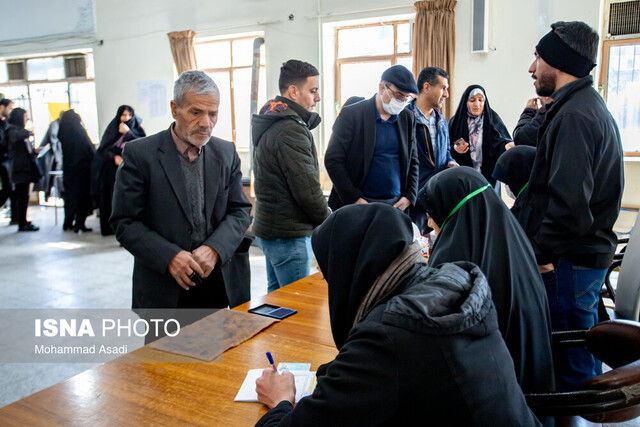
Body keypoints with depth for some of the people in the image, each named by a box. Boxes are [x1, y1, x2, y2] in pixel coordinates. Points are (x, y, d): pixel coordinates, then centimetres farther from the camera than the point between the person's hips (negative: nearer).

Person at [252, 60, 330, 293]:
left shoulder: (270, 124, 13)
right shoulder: (290, 129, -20)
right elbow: (307, 189, -20)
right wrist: (328, 221, -4)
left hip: (268, 228, 10)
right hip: (288, 234, -10)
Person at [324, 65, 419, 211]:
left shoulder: (407, 118, 9)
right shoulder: (351, 114, -6)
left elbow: (413, 161, 17)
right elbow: (333, 160, -8)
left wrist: (410, 196, 4)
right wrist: (353, 198, -13)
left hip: (396, 204, 4)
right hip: (356, 204, -4)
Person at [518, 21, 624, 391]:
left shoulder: (573, 115, -18)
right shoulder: (592, 106, 17)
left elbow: (569, 200, -26)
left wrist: (542, 253, -18)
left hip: (570, 261, -11)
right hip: (592, 252, 11)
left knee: (571, 365, 1)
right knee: (585, 355, 23)